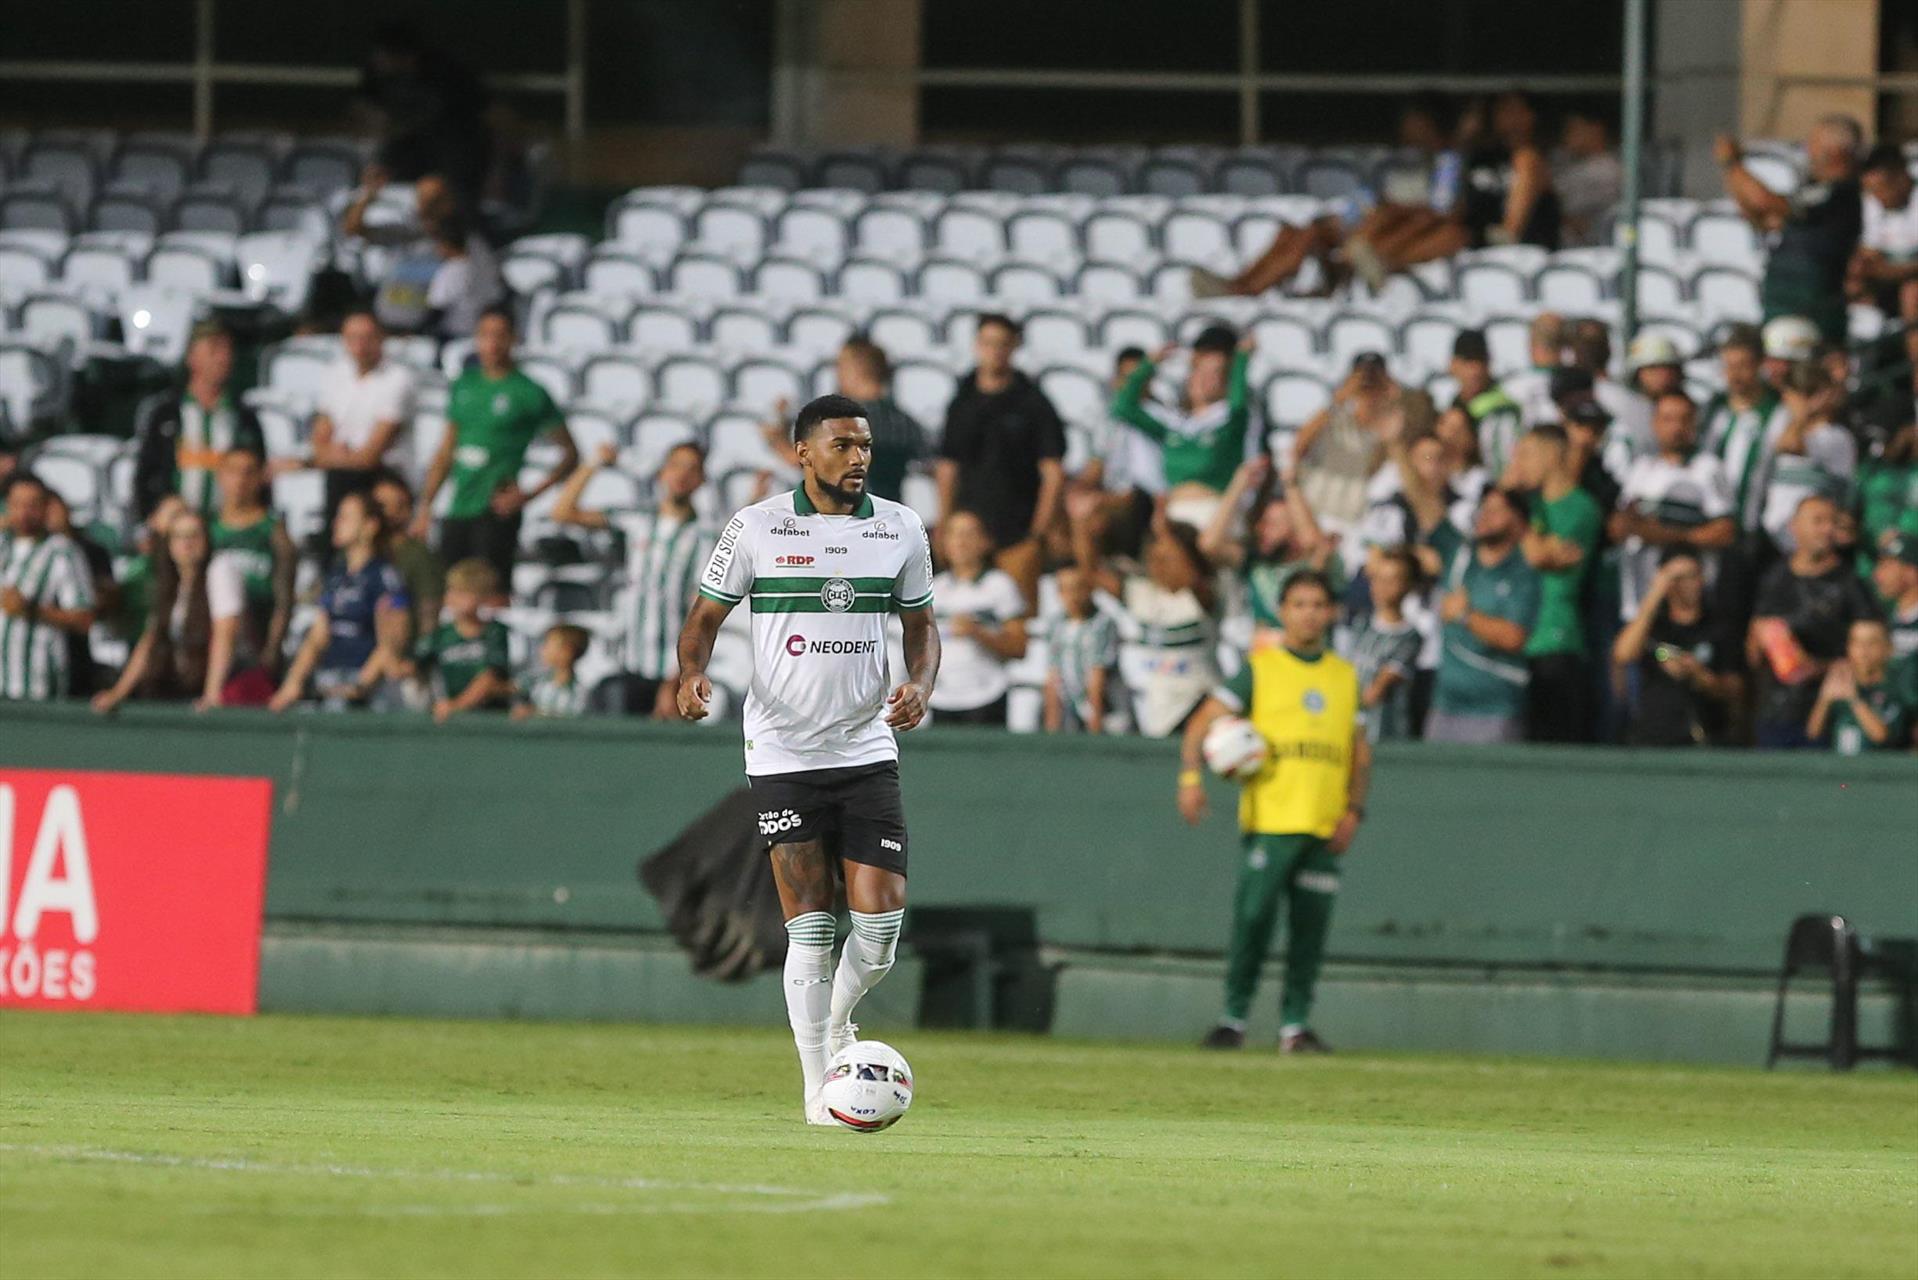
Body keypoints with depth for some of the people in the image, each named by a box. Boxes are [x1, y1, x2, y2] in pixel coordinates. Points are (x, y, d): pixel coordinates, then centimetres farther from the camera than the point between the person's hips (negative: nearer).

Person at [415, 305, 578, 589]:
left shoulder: (529, 393, -2)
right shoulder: (463, 387, 14)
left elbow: (570, 454, 0)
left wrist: (529, 494, -10)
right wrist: (425, 508, 14)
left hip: (496, 513, -6)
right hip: (458, 512, 6)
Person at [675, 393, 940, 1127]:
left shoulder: (900, 530, 6)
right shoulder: (756, 528, -2)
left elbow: (920, 623, 16)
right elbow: (707, 614, 6)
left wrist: (920, 686, -4)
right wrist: (693, 674, -14)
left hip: (868, 750, 3)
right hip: (782, 756, -3)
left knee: (881, 916, -6)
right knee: (809, 925, -6)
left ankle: (835, 1021, 24)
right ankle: (819, 1088, 2)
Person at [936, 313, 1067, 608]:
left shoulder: (1033, 404, 1)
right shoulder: (962, 404, 13)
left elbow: (1054, 474, -2)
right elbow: (947, 468, 17)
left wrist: (1038, 534, -9)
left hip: (1017, 536, -4)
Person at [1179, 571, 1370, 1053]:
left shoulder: (1345, 676, 16)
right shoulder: (1259, 669, 4)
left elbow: (1360, 750, 19)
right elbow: (1204, 723, -1)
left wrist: (1354, 810, 6)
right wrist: (1191, 777, -16)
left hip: (1325, 828, 3)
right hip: (1270, 820, -3)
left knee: (1311, 926, 1)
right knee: (1253, 919, -9)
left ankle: (1295, 1023, 9)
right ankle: (1234, 1019, 0)